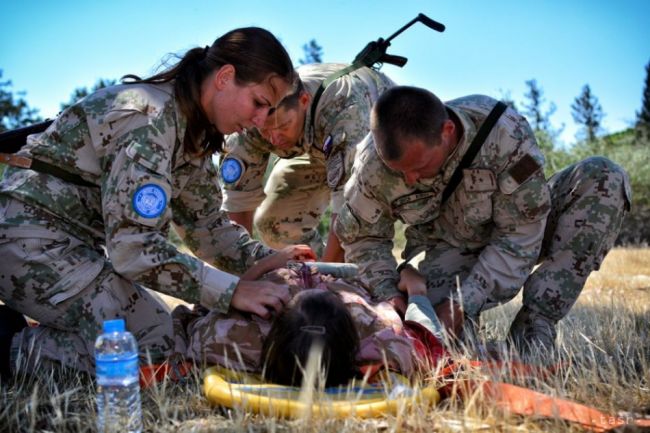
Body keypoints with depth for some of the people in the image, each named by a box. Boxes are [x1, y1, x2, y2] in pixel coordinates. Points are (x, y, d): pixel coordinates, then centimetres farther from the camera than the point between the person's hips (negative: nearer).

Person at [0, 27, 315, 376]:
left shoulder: (192, 125, 7)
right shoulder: (151, 119, -23)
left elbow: (202, 219, 12)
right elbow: (132, 245, -29)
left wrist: (261, 260, -3)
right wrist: (233, 290, -29)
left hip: (73, 242, 10)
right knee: (159, 347, -17)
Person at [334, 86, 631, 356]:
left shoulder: (505, 134, -31)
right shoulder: (373, 163, -24)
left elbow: (520, 235, -27)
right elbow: (363, 238, -8)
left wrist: (462, 304, -35)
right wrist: (387, 293, -27)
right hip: (446, 250, 0)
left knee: (604, 177, -25)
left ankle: (534, 325, -27)